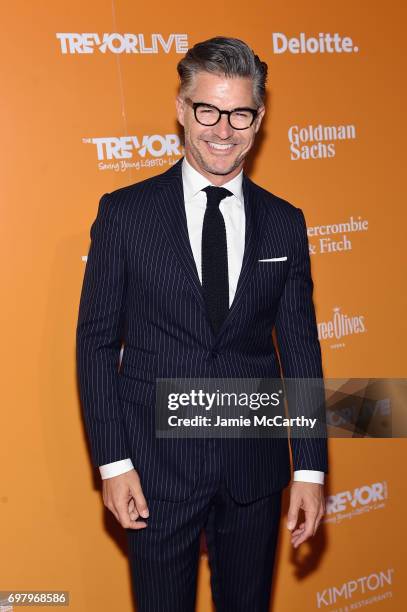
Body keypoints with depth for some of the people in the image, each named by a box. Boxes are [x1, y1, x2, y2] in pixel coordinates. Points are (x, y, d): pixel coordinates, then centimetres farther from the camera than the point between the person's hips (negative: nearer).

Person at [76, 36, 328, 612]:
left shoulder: (284, 222, 2)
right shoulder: (124, 212, -5)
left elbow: (300, 348, 3)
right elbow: (96, 339, -4)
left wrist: (311, 467, 0)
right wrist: (112, 460, -8)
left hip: (255, 467, 3)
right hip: (157, 466, -2)